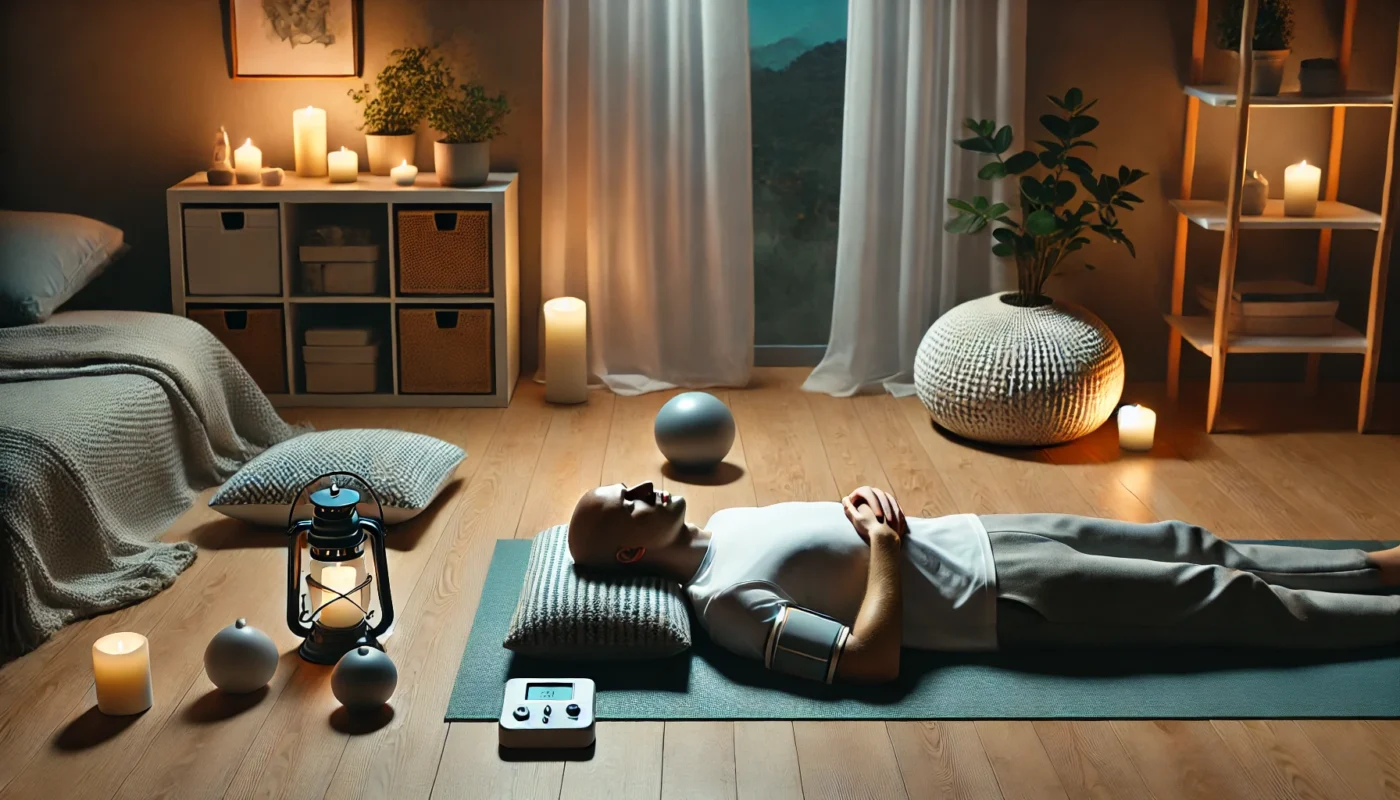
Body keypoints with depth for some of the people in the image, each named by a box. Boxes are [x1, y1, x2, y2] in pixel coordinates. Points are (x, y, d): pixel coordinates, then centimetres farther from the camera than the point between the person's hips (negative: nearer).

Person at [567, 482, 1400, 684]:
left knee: (1186, 549, 14)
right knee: (1217, 600, 0)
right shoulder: (724, 598, -21)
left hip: (972, 536, 8)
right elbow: (874, 658, -28)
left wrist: (864, 500, -3)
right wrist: (883, 541, -20)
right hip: (1004, 596, -8)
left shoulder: (725, 522, 5)